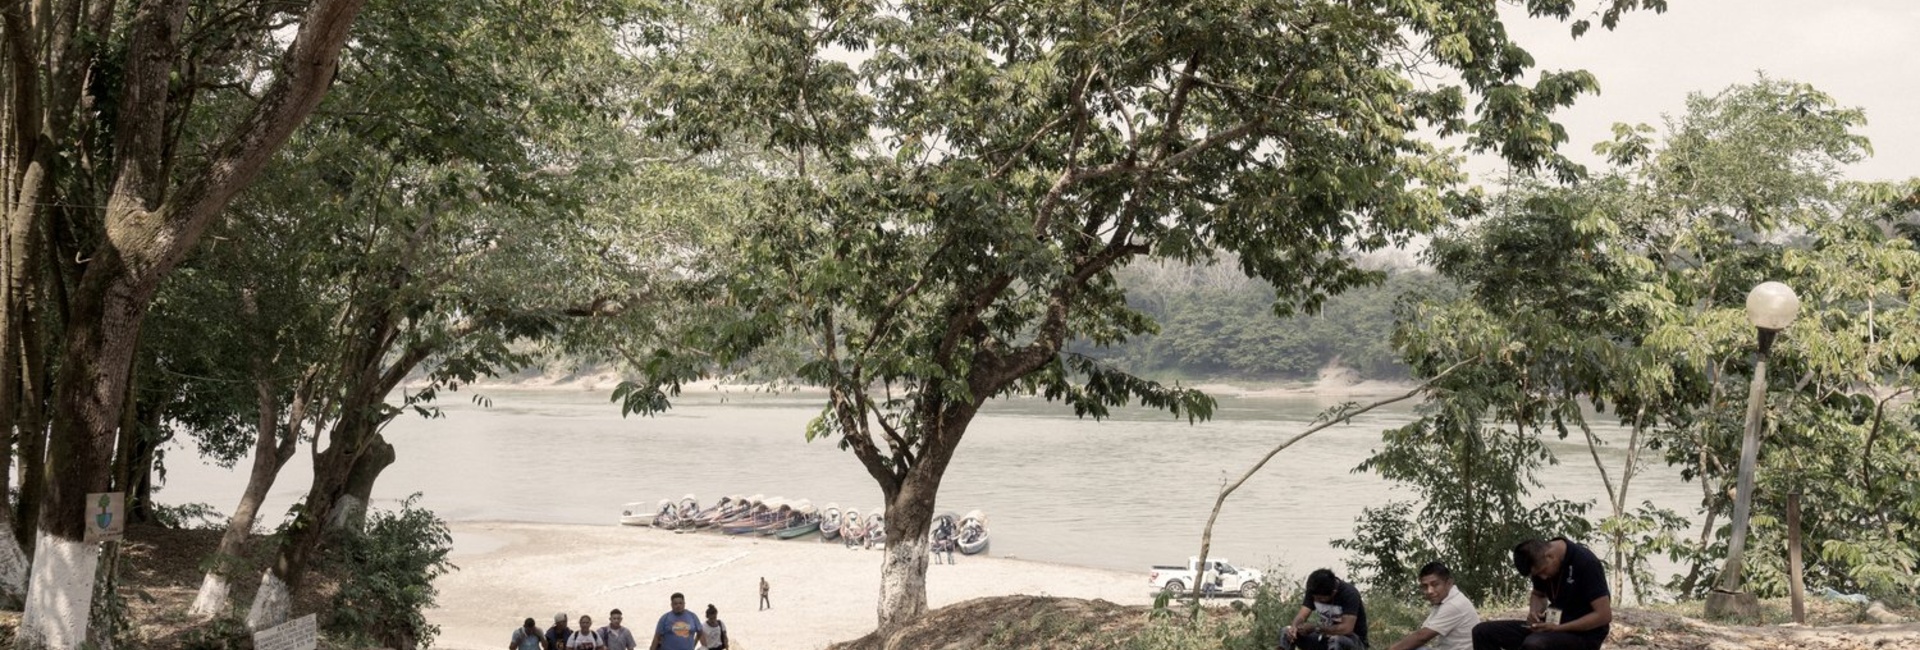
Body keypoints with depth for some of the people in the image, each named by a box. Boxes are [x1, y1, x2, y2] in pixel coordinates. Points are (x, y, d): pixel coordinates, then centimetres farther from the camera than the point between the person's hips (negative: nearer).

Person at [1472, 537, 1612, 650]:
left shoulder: (1585, 563, -20)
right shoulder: (1540, 562, 1)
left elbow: (1604, 615, -21)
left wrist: (1559, 628, -22)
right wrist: (1534, 612, -4)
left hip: (1584, 635, -8)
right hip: (1552, 628, 8)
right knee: (1483, 632, -8)